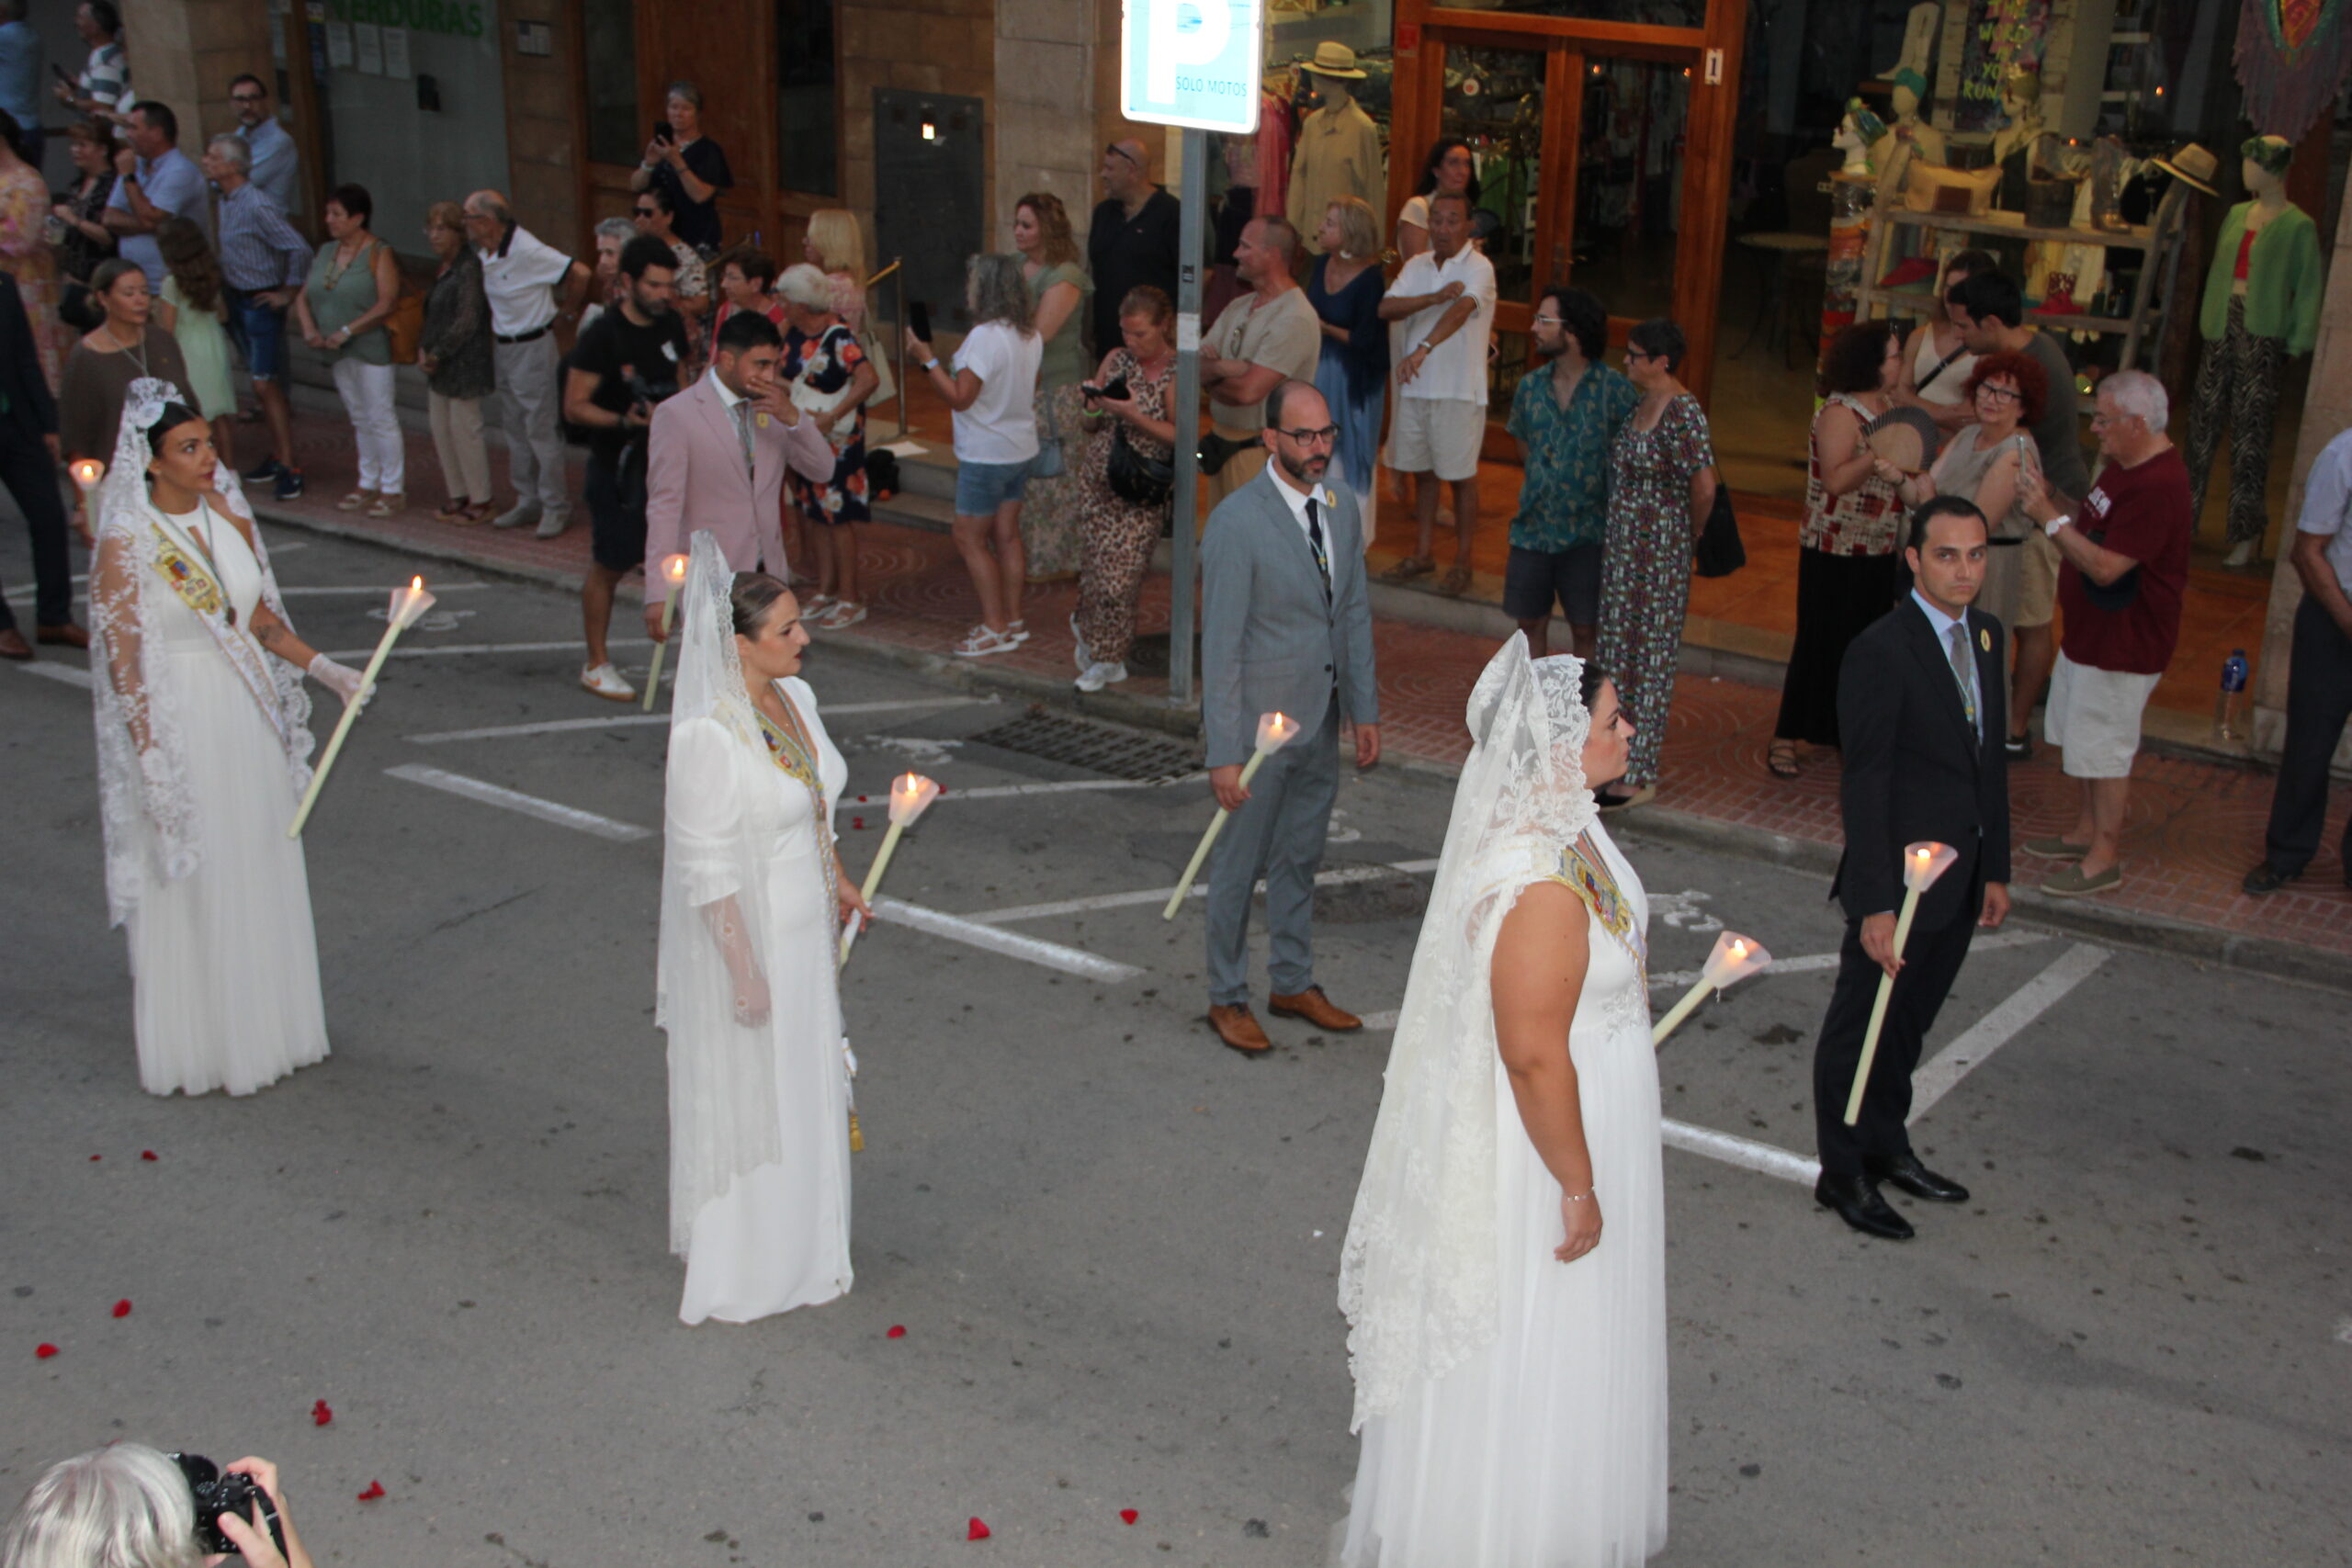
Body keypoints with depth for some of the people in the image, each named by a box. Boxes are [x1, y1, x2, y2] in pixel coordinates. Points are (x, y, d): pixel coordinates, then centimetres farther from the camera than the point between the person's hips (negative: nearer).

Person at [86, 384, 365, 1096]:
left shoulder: (231, 519, 4)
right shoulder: (126, 543, -14)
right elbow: (122, 659, -13)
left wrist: (323, 667, -2)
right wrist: (149, 754, -16)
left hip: (249, 718, 6)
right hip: (177, 726, -6)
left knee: (261, 871, 14)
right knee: (189, 886, 3)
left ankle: (264, 1024, 30)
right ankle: (196, 1044, 17)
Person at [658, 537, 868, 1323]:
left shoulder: (795, 696, 0)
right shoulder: (706, 735, -25)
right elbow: (707, 870, -23)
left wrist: (838, 882, 21)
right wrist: (744, 970, -21)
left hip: (806, 929, 8)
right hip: (748, 936, -8)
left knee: (804, 1084, 21)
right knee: (749, 1101, 7)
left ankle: (796, 1238, 41)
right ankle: (744, 1265, 26)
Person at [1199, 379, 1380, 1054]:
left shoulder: (1341, 507, 2)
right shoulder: (1237, 521, -20)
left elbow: (1354, 612, 10)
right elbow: (1220, 643, -20)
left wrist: (1364, 708, 7)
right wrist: (1224, 752, -20)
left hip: (1320, 720, 7)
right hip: (1259, 721, -6)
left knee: (1300, 859, 20)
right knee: (1239, 865, 8)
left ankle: (1293, 983, 36)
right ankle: (1227, 999, 25)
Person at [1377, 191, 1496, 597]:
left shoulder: (1479, 268, -10)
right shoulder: (1417, 266, 8)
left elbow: (1460, 310, -28)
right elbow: (1386, 309, -6)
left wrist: (1422, 350, -44)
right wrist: (1435, 297, -21)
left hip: (1460, 390, -6)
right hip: (1416, 386, 6)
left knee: (1461, 475, 2)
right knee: (1422, 471, 14)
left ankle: (1462, 561, 12)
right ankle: (1422, 553, 25)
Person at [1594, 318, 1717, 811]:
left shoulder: (1681, 412, -20)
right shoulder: (1645, 403, 9)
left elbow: (1704, 486, -24)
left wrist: (1689, 537, -9)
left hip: (1658, 554, -10)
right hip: (1624, 547, 10)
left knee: (1650, 656, -1)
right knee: (1618, 646, 17)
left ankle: (1640, 775, 7)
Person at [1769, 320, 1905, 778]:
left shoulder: (1890, 405, 10)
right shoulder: (1840, 411, -15)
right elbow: (1835, 481, -22)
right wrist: (1880, 453, -30)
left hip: (1878, 551, 8)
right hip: (1834, 554, -8)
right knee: (1822, 644, -3)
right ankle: (1785, 740, 6)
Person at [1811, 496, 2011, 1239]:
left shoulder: (1985, 634, 6)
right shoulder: (1880, 651, -19)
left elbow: (1991, 756, 13)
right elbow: (1864, 784, -19)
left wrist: (1995, 867, 13)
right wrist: (1874, 904, -21)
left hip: (1958, 878, 7)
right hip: (1901, 878, -7)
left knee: (1909, 1021, 22)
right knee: (1863, 1026, 8)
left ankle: (1886, 1145, 39)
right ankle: (1843, 1174, 23)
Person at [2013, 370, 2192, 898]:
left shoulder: (2157, 488, -27)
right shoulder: (2124, 466, 7)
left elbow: (2105, 567, -29)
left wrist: (2050, 518, -24)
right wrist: (2052, 505, -2)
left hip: (2123, 645, -11)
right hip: (2090, 632, 11)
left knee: (2105, 748, 0)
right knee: (2087, 740, 21)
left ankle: (2105, 858, 11)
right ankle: (2086, 833, 36)